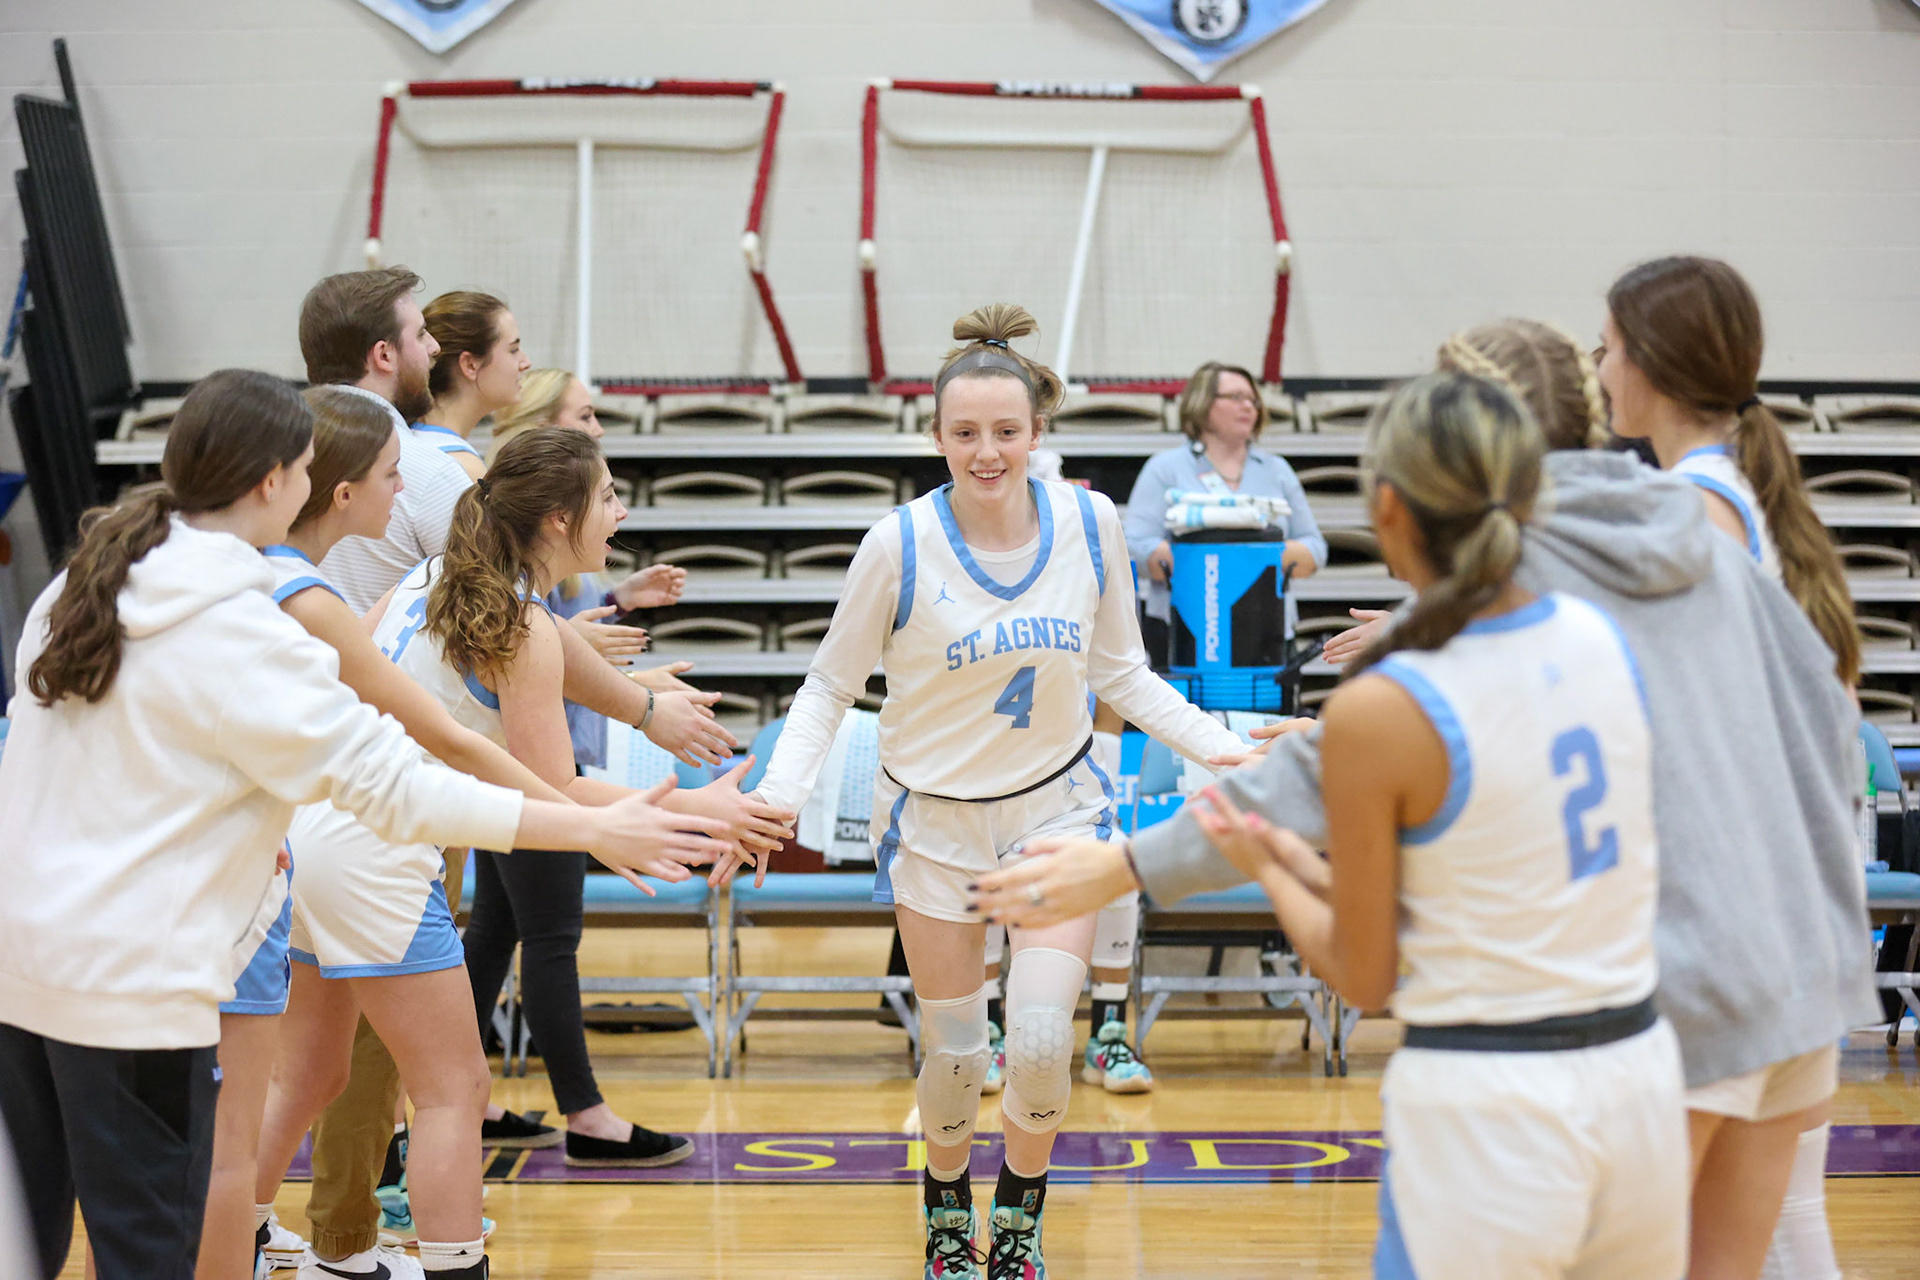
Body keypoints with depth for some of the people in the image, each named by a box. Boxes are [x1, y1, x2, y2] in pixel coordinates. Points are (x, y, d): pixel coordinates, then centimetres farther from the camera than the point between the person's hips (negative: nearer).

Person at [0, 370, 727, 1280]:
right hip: (129, 982, -8)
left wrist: (243, 824, 29)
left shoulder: (80, 586, 7)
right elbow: (391, 784, -19)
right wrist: (594, 830, -18)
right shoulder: (239, 632, -17)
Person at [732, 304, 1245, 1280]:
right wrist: (774, 797, -21)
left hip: (1058, 806, 1)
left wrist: (1233, 751, -4)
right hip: (934, 821, -1)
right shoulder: (901, 544, -17)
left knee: (1042, 1039, -10)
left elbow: (1122, 675, 4)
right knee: (955, 1052, 7)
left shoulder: (1089, 523, -9)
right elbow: (830, 686, -6)